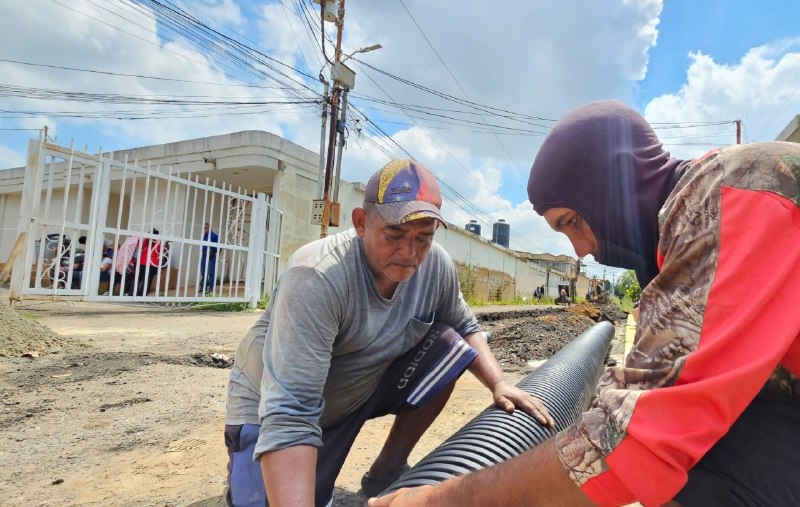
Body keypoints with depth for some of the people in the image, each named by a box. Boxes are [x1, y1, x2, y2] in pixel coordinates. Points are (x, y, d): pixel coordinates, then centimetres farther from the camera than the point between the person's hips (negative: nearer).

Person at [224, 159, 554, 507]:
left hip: (364, 390, 5)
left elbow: (465, 328, 1)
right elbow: (289, 413, -38)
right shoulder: (316, 277, -34)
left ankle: (387, 471, 3)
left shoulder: (437, 265, -16)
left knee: (448, 346, -12)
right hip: (272, 408, -4)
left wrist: (499, 383, -15)